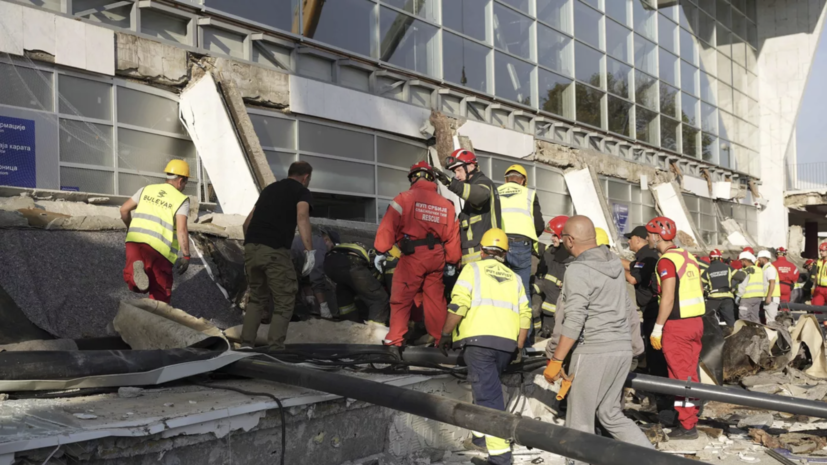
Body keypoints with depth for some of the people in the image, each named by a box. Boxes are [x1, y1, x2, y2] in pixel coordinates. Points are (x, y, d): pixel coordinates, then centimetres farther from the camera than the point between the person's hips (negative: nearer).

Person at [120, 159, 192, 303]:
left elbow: (124, 209, 14)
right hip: (159, 248, -3)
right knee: (161, 290, 12)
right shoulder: (181, 200, 1)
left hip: (135, 239, 3)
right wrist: (186, 256, -8)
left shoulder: (147, 189, 15)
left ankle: (136, 269, -28)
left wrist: (130, 227, 32)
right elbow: (181, 229, -11)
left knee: (134, 284, 4)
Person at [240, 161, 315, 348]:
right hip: (275, 251, -6)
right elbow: (302, 218, -14)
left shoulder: (269, 189, 26)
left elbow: (248, 221, 29)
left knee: (257, 298, 21)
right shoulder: (302, 192, 7)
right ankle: (275, 348, -2)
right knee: (284, 302, 6)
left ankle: (246, 344, 15)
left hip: (251, 248, 6)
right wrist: (309, 251, -20)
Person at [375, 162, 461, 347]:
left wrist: (381, 251, -6)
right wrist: (452, 262, 16)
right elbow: (453, 235, 10)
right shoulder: (446, 204, 10)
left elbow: (388, 226, -9)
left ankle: (395, 339, -1)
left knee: (401, 297, 2)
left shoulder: (404, 198, -3)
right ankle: (440, 338, 19)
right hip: (436, 257, 4)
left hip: (412, 256, -4)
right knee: (435, 298, 13)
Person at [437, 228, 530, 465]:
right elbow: (525, 315, 12)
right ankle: (482, 434, 32)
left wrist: (445, 335, 2)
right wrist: (518, 347, 17)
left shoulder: (473, 269, 7)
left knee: (488, 394, -7)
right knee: (488, 387, 25)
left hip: (478, 339, -5)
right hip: (507, 343, 5)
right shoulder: (514, 278, 21)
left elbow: (458, 305, -6)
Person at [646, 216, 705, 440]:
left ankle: (687, 426, 4)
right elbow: (700, 290, 17)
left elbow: (668, 298, -20)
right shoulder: (689, 256, 12)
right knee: (690, 373, 14)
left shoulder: (667, 260, -14)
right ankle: (691, 418, 21)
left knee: (680, 376, -1)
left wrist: (657, 328, -16)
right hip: (696, 321, 8)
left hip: (677, 325, -8)